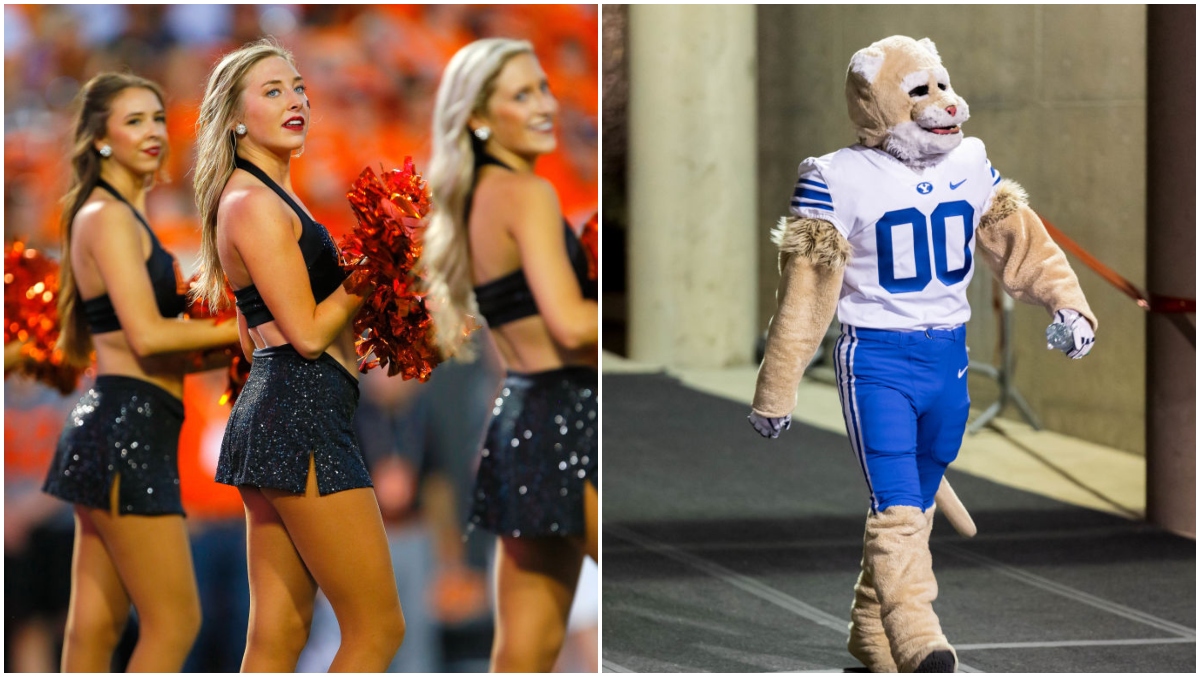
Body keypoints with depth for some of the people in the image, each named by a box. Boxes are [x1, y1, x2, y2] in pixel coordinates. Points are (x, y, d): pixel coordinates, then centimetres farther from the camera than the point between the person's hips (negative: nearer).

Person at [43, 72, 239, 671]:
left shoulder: (121, 216, 20)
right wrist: (248, 330, -12)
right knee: (173, 622, -7)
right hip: (127, 426, -10)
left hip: (110, 432, 10)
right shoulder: (109, 217, -10)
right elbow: (146, 334, -19)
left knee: (95, 627, 9)